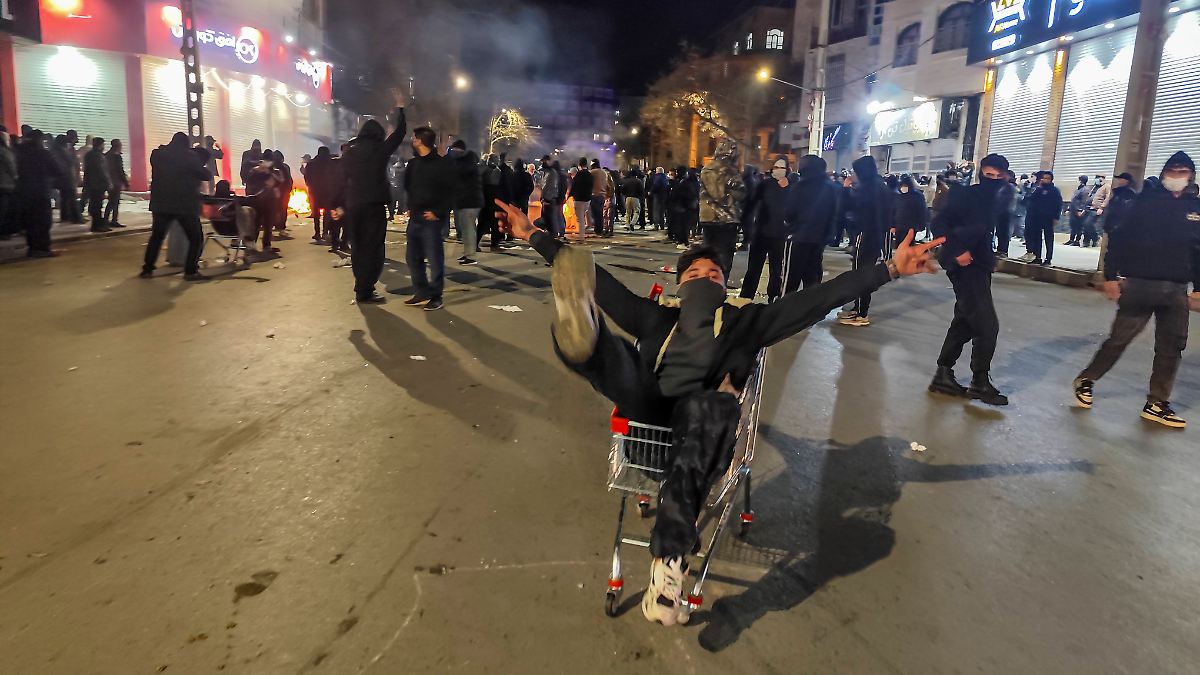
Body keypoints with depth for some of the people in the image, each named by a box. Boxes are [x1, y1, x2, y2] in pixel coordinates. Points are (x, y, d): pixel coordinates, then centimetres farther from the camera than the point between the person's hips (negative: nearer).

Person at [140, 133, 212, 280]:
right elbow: (206, 175, 1)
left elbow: (158, 173, 22)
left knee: (156, 236, 16)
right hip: (185, 204, -4)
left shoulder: (157, 154, 9)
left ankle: (147, 269, 16)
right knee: (195, 238, 4)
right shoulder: (190, 156, -4)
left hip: (161, 203, 5)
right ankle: (190, 271, -4)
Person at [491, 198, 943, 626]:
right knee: (613, 354, -25)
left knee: (714, 406, -38)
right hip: (647, 406, 2)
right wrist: (535, 237, 29)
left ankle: (669, 559, -47)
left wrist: (890, 269, 10)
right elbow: (602, 285, 32)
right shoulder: (656, 317, 35)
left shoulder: (745, 320, 31)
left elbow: (816, 299, 20)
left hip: (703, 414, -2)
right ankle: (582, 332, -65)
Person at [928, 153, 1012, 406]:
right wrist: (957, 251, -25)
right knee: (987, 325, -8)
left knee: (965, 322, 12)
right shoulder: (965, 195, -12)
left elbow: (984, 232, 16)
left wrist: (990, 257, 0)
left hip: (979, 266, 9)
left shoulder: (995, 201, 12)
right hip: (965, 267, -9)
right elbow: (939, 224, -17)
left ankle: (943, 375, 19)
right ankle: (980, 382, 3)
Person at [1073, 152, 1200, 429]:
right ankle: (1086, 380, 19)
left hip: (1177, 291, 4)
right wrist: (1110, 276, -9)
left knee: (1172, 347, 6)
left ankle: (1157, 404, 15)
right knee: (1119, 339, -1)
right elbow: (1117, 239, -5)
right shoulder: (1145, 201, -3)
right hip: (1139, 285, -4)